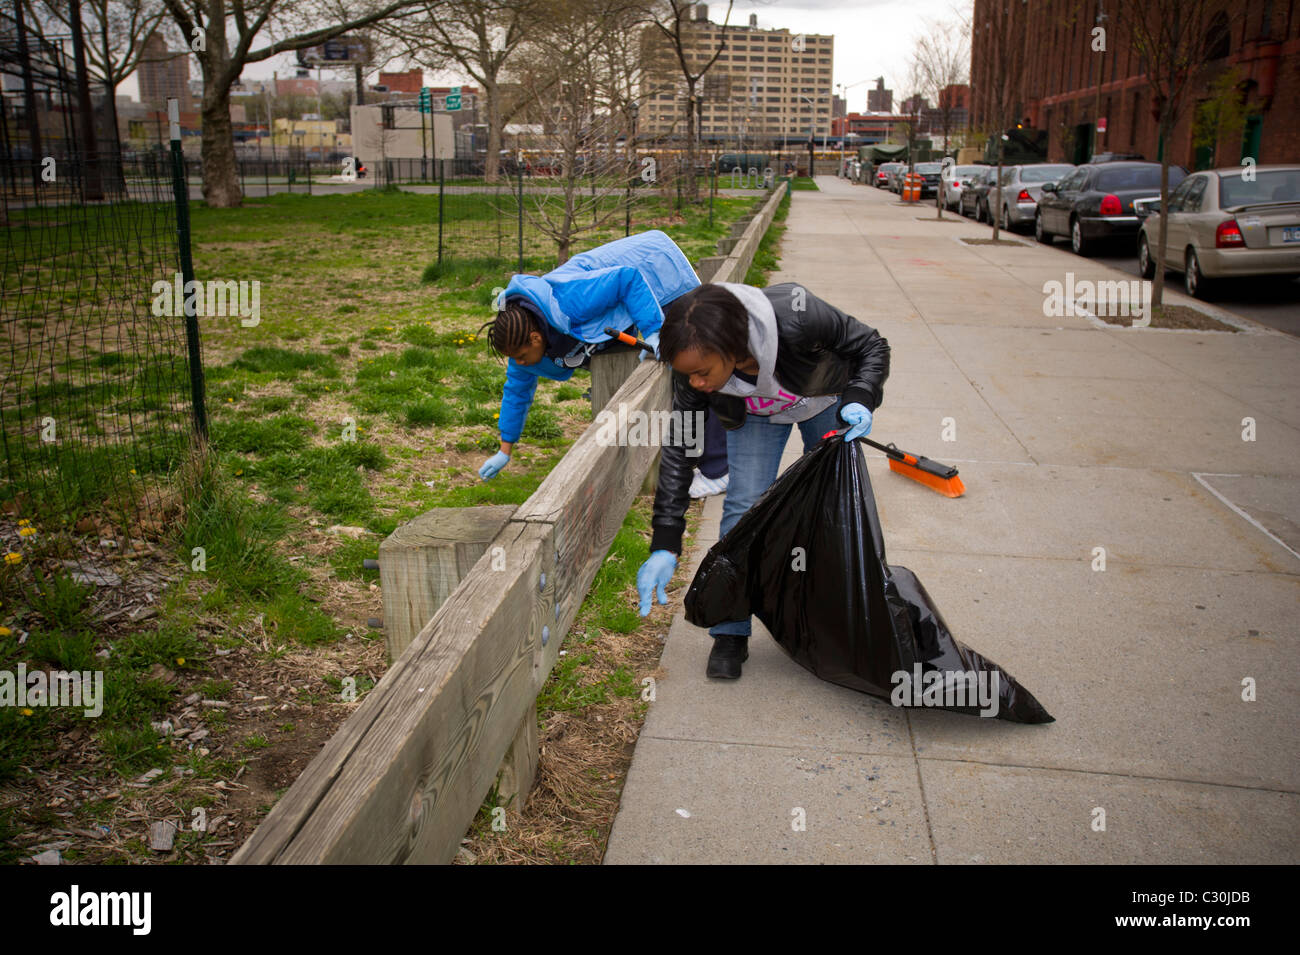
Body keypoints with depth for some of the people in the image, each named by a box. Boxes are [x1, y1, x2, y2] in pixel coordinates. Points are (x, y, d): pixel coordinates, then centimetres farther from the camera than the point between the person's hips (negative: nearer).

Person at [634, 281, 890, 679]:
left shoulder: (797, 318, -44)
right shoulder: (696, 364, -34)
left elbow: (872, 346, -24)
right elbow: (678, 448, -26)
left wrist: (859, 400, -43)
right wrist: (664, 547, -30)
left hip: (827, 400, -1)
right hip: (755, 413, 1)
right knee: (744, 505, -11)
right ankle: (731, 634, 0)